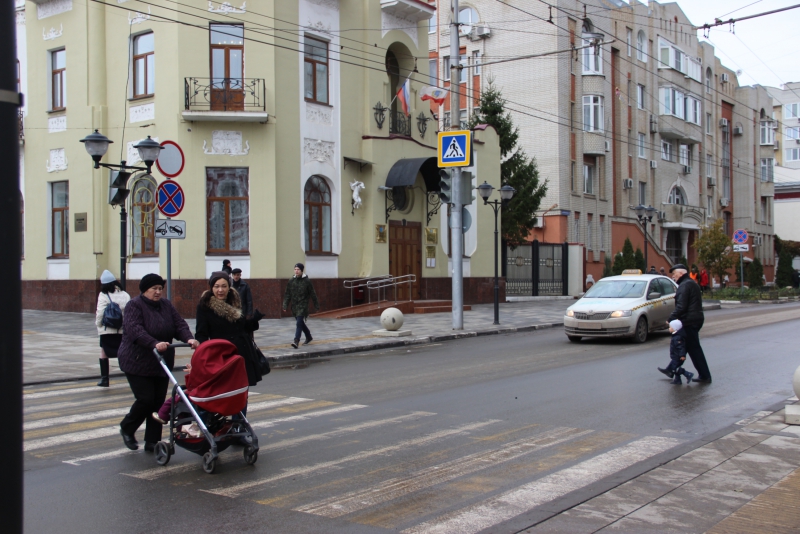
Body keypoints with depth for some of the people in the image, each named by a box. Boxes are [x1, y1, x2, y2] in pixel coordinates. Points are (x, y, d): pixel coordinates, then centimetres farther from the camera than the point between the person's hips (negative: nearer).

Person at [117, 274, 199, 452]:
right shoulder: (134, 305, -10)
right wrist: (154, 343, -40)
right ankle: (127, 428, 18)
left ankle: (152, 442, 13)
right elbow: (135, 330, -25)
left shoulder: (166, 305, 9)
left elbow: (179, 324, -1)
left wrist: (189, 338, -21)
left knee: (158, 402, 4)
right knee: (146, 399, -9)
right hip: (137, 363, -6)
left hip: (161, 364, 6)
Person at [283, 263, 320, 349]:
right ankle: (309, 337, 35)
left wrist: (316, 306, 1)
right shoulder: (291, 280, 4)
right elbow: (288, 294, 8)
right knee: (301, 323, 16)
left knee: (299, 323, -15)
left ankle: (296, 341, -19)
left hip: (303, 305, -5)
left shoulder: (306, 281, -6)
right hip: (294, 306, 5)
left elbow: (312, 294, -1)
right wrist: (285, 305, 0)